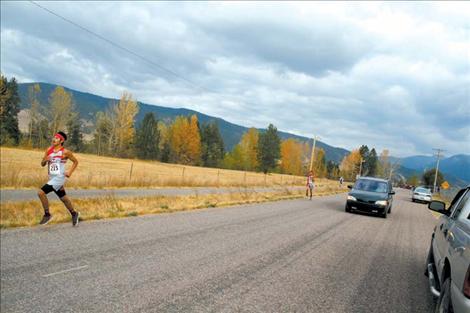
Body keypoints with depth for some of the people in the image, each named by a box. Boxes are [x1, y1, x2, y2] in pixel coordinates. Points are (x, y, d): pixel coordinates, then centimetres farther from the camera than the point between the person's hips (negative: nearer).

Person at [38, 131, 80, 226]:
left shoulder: (65, 152, -10)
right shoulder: (49, 150, 6)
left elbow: (76, 162, 1)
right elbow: (42, 164, 10)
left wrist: (70, 172, -8)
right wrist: (45, 160, -12)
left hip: (59, 178, -7)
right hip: (52, 178, 7)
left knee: (41, 193, -18)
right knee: (63, 198, 19)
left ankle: (47, 215, -2)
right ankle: (74, 214, 39)